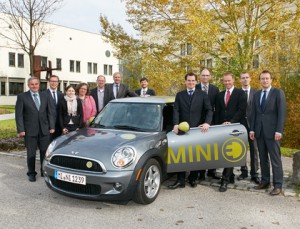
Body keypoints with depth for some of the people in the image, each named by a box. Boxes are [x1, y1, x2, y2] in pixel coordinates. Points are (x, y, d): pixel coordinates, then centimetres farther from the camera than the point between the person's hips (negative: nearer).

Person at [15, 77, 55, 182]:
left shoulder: (44, 96, 9)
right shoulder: (22, 97, -1)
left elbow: (49, 113, 9)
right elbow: (19, 115, -4)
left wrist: (52, 126, 2)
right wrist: (21, 130, -10)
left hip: (44, 130, 3)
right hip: (30, 130, -2)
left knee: (45, 152, 7)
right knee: (31, 153, 6)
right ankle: (31, 173, 20)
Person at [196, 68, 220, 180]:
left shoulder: (215, 89, 8)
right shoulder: (195, 88, 0)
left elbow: (217, 106, 6)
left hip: (211, 121, 2)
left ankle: (211, 171, 16)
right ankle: (201, 172, 10)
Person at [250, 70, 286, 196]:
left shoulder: (278, 92, -2)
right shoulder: (257, 94, 14)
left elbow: (282, 113, -8)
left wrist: (279, 131, -15)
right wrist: (252, 129, 6)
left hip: (272, 131, -5)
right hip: (259, 131, 5)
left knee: (275, 158, -2)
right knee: (263, 158, 10)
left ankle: (278, 185, 5)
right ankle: (265, 181, 20)